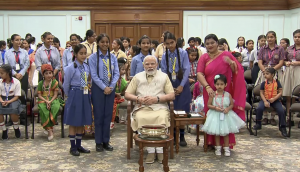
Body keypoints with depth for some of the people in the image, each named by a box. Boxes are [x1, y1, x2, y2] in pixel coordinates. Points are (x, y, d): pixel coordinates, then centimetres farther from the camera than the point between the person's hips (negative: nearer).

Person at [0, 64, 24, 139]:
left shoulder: (16, 82, -6)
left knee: (14, 110, -34)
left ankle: (16, 128, -3)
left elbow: (17, 96, -6)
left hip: (13, 99, -2)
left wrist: (8, 102, -20)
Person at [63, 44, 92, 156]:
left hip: (85, 96, 6)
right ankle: (73, 147, 12)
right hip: (74, 96, -6)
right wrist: (70, 96, 4)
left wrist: (87, 91, 10)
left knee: (82, 121, 12)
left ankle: (78, 145, 23)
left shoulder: (87, 67, 7)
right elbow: (66, 85, -4)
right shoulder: (70, 68, -10)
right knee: (73, 122, 2)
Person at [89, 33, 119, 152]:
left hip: (110, 89, 3)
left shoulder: (113, 57, 5)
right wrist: (104, 88, -14)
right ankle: (99, 142, 14)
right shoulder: (93, 57, -4)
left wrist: (111, 87, -9)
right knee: (98, 115, 4)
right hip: (98, 89, -3)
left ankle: (106, 141, 19)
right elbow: (94, 75, -9)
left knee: (108, 115, 8)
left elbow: (116, 73, 3)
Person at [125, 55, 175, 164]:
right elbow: (127, 95, 16)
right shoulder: (138, 77, 22)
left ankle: (160, 150, -24)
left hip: (160, 107, -1)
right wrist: (138, 99, -4)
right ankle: (150, 150, -26)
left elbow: (172, 95, 8)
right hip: (142, 108, 1)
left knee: (162, 117, -35)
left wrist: (157, 99, -7)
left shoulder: (164, 76, 19)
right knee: (141, 118, -34)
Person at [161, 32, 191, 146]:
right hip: (170, 85, 2)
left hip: (182, 85, -2)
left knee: (182, 111, -1)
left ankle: (182, 136, 9)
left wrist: (181, 86, -12)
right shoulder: (164, 56, 5)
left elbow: (187, 70, -6)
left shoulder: (183, 53, -3)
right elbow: (164, 72, 5)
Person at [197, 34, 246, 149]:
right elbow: (199, 74, -8)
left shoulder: (226, 55, 3)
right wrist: (207, 87, -23)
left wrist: (231, 63, -18)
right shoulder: (204, 58, 5)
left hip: (226, 92, -1)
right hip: (210, 93, 1)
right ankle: (212, 142, 15)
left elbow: (237, 71, 2)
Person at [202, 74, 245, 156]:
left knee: (226, 133, 10)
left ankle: (226, 148, 22)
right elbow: (208, 105, -4)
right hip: (215, 116, -1)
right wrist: (215, 108, -20)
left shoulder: (228, 95, -6)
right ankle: (218, 148, 24)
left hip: (226, 115, 1)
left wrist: (228, 109, -16)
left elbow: (232, 104, 3)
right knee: (216, 133, 9)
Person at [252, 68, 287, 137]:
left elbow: (280, 92, -1)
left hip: (275, 100, 0)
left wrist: (274, 99, -16)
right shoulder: (264, 83, 2)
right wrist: (265, 101, -13)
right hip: (265, 100, 1)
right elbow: (261, 93, 1)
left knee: (281, 111, -22)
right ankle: (258, 124, -5)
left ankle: (282, 127, -2)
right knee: (259, 108, -27)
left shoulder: (277, 83, 1)